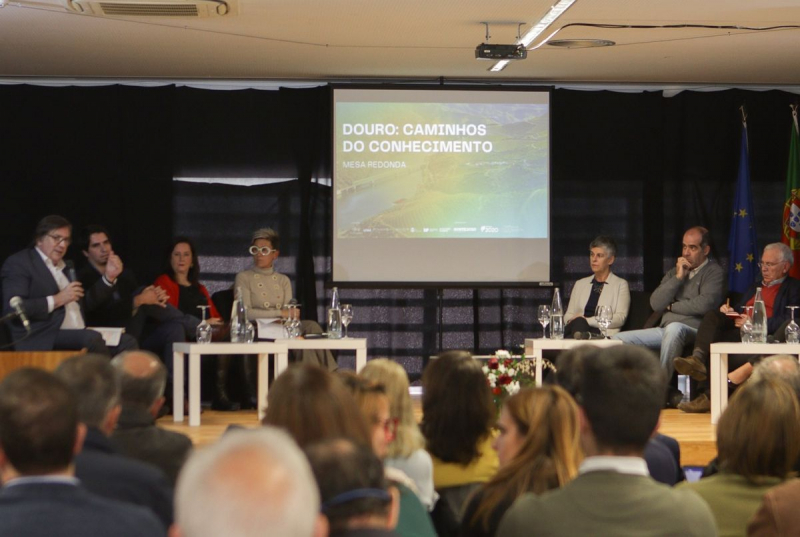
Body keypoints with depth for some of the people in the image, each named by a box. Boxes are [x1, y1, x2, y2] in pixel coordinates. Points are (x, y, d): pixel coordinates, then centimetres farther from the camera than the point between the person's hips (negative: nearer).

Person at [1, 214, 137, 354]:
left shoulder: (67, 266, 25)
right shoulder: (18, 263, 1)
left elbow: (86, 301, 27)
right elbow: (12, 308, -12)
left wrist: (109, 277, 15)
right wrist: (57, 300, -14)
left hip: (79, 335, 8)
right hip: (43, 339, -8)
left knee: (126, 341, -12)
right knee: (93, 338, -32)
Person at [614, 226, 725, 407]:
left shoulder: (714, 272, 3)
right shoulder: (674, 272, 22)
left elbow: (705, 305, -15)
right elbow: (656, 303, 8)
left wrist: (672, 306, 0)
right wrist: (678, 277, 1)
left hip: (693, 331, -7)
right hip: (664, 330, 7)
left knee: (674, 328, -41)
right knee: (618, 340, -8)